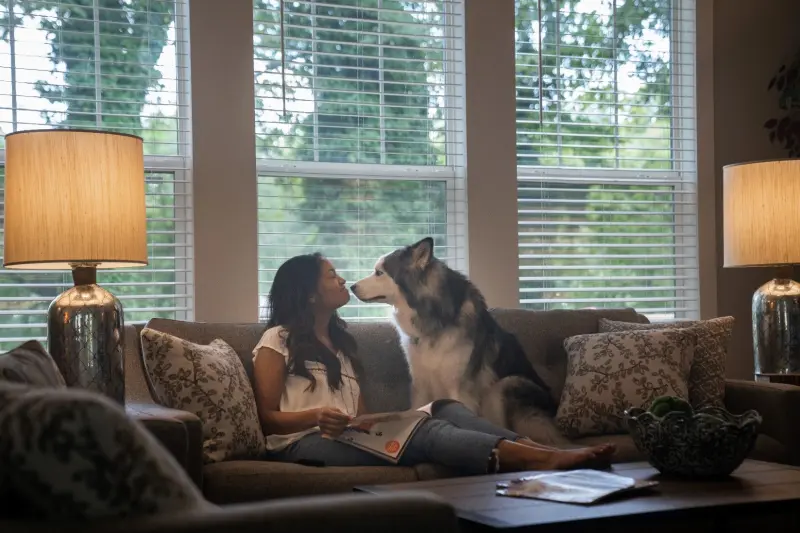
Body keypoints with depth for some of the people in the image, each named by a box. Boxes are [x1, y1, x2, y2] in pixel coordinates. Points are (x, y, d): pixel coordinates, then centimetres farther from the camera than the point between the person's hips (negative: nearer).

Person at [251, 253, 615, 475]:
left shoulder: (340, 340, 26)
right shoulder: (277, 341, 4)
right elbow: (266, 417, -4)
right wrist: (317, 416, -22)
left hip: (349, 437, 7)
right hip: (306, 443, -7)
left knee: (444, 410, -18)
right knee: (423, 433, -30)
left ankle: (539, 452, -39)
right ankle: (544, 460, -47)